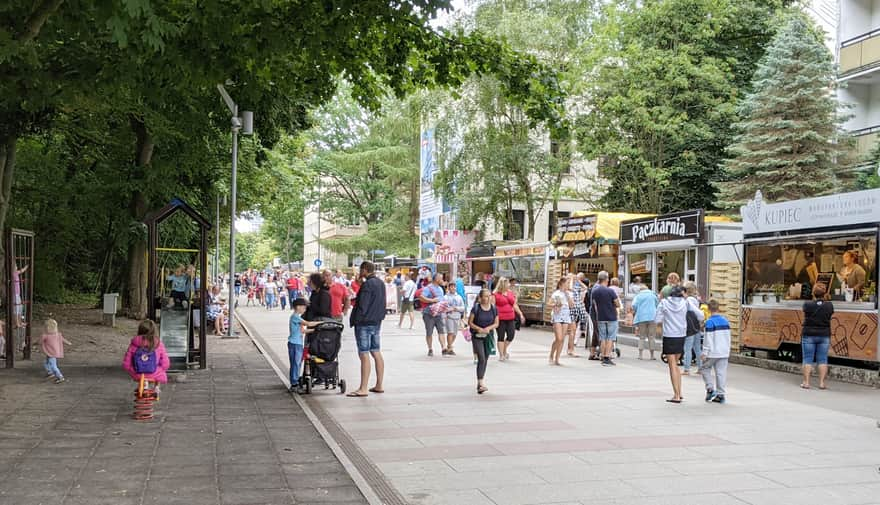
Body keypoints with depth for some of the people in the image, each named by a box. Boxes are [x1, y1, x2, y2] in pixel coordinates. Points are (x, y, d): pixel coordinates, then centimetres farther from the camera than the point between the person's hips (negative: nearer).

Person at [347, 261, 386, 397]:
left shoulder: (367, 285, -17)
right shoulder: (380, 283, 11)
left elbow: (362, 306, -20)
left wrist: (355, 320, -10)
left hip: (365, 323, -9)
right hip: (377, 322, 9)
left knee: (364, 355, -7)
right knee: (377, 353, 13)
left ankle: (363, 389, -6)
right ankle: (379, 386, 18)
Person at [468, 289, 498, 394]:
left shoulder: (494, 309, 1)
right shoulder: (476, 308, -9)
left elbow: (496, 323, 6)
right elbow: (470, 322, -5)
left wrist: (489, 328, -13)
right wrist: (479, 329, -18)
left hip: (488, 337, 4)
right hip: (477, 337, -4)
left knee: (485, 360, 11)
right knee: (481, 359, -14)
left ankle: (480, 380, 26)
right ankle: (481, 384, -17)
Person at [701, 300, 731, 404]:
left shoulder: (710, 322, -12)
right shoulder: (725, 320, 9)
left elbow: (708, 339, -14)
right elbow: (728, 337, 16)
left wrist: (704, 352, -9)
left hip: (712, 353, -6)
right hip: (724, 352, 6)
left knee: (705, 369, 11)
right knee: (721, 373, 7)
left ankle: (710, 388, 0)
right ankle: (721, 395, 6)